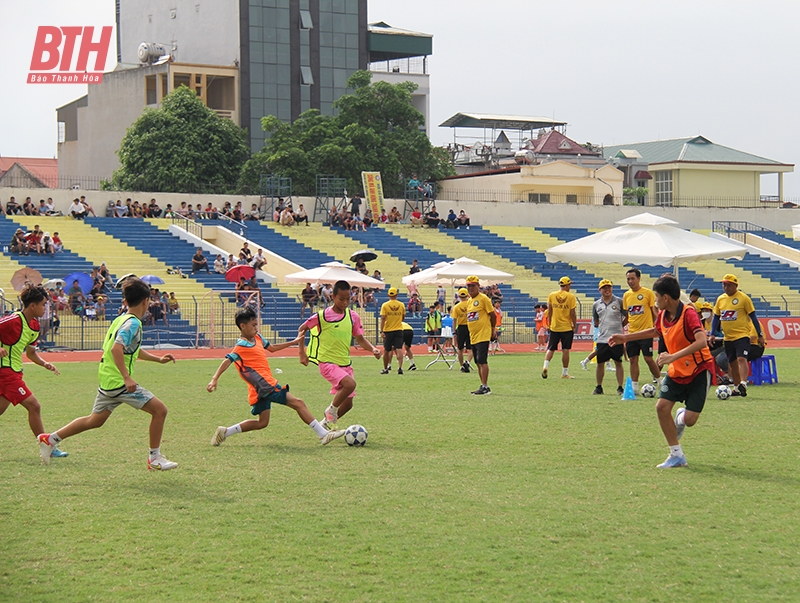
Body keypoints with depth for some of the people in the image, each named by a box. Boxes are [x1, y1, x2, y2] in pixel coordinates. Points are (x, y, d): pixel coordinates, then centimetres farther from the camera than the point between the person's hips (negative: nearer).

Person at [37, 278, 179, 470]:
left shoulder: (120, 319, 14)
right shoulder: (132, 323, -15)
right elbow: (116, 348, -29)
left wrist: (158, 359, 30)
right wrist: (127, 377, -32)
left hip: (106, 381, 9)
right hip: (120, 382, -9)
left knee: (95, 421, 21)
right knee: (159, 410, -5)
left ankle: (50, 439, 23)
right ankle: (155, 458, 0)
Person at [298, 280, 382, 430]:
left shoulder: (353, 316, 2)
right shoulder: (322, 316, -10)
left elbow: (360, 339, 10)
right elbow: (302, 329, 2)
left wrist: (373, 349, -8)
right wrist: (302, 353, -1)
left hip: (345, 364, 6)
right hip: (327, 362, -6)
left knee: (347, 403, 7)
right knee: (350, 384, -30)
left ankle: (326, 423, 31)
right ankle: (331, 411, -7)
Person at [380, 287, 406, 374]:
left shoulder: (385, 305, -7)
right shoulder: (401, 305, 0)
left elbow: (383, 319, -11)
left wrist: (381, 331, -12)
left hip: (388, 331, -1)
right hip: (398, 330, 1)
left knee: (386, 351, 10)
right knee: (399, 349, -4)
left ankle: (385, 369, 20)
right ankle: (400, 367, -20)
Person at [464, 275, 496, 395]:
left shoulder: (483, 299, -8)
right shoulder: (469, 302, 15)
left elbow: (493, 315, -5)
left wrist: (493, 329, 3)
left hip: (483, 335, -8)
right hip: (473, 337, 8)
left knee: (482, 361, -11)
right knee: (478, 363, 10)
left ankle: (484, 387, -10)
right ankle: (484, 387, 16)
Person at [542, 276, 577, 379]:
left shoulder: (551, 295, 2)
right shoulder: (570, 296, -8)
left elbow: (549, 312, 5)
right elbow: (572, 313, -9)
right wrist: (574, 325, 2)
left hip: (554, 327, 3)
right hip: (567, 327, -3)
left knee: (551, 349, 11)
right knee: (565, 350, 2)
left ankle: (545, 366, -9)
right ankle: (565, 373, 5)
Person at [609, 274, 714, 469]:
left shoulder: (688, 313, -24)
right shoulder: (662, 315, -1)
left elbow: (701, 342, -38)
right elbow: (656, 331, 24)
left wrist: (674, 356, -44)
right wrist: (626, 337, 23)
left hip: (699, 370, -7)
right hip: (677, 371, 7)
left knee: (690, 419, -14)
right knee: (662, 406, -8)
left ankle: (681, 418, 27)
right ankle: (677, 455, 6)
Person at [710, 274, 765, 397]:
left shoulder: (744, 298, -6)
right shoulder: (720, 299, 8)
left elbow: (753, 316, -3)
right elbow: (716, 317, 14)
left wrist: (760, 335, -3)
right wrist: (712, 334, 4)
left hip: (742, 335, -6)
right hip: (727, 337, 6)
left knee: (741, 359, -21)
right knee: (732, 363, 11)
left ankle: (743, 384, -28)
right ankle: (737, 388, 21)